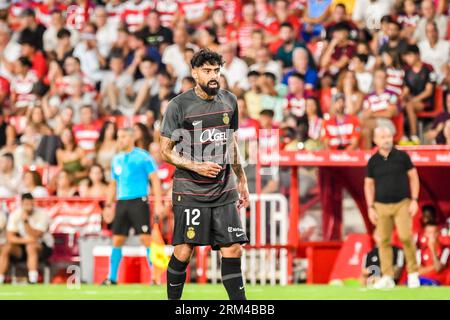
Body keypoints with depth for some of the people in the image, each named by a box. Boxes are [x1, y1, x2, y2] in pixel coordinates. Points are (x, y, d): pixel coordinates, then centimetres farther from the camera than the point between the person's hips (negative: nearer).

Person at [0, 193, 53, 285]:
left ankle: (33, 281, -41)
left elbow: (35, 237, -25)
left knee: (31, 247, -36)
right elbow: (10, 237, -13)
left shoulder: (42, 214, -17)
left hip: (43, 247, -3)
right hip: (22, 247, 3)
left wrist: (25, 221, -35)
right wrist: (24, 240, -29)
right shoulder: (15, 214, -7)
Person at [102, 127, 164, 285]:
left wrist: (158, 203, -14)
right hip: (121, 203, 6)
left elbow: (155, 180, -6)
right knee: (117, 240, 5)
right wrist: (108, 205, 17)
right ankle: (112, 278, 10)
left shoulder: (143, 157, -4)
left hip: (139, 201, -6)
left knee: (146, 238, -11)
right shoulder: (117, 160, 15)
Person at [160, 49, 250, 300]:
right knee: (183, 252, -5)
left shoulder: (229, 101, 9)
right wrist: (196, 166, -16)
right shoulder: (179, 105, -7)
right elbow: (166, 150, -4)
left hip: (224, 191, 4)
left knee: (233, 250, -1)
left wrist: (241, 180, 22)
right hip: (190, 191, -4)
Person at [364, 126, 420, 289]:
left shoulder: (402, 156, 2)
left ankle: (413, 273, -1)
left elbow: (413, 177, 6)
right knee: (384, 241, -1)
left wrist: (414, 200, -2)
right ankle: (387, 277, 3)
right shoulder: (373, 161, 5)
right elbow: (368, 184, 10)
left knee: (406, 237, -14)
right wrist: (370, 207, 3)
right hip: (381, 206, 2)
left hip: (402, 204, -2)